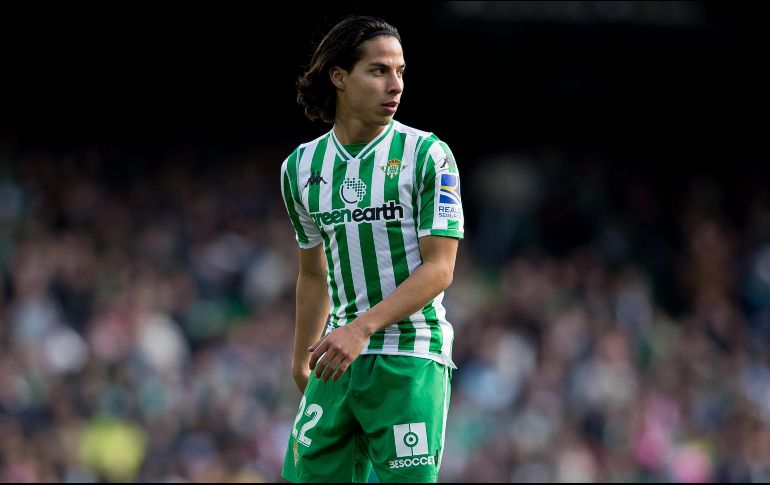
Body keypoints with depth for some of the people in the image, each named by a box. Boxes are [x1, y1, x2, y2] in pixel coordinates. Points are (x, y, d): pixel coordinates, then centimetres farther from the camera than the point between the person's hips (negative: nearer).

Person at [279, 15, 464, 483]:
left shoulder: (429, 155, -4)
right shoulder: (301, 167, 10)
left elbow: (439, 269, -11)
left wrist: (363, 327, -21)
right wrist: (301, 363, 24)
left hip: (411, 357, -4)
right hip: (339, 359, 4)